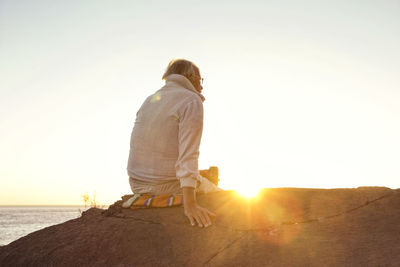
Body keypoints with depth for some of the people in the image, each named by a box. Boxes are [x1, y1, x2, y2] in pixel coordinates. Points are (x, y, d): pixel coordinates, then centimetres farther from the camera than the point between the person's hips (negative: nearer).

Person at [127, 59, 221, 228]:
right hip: (170, 186, -7)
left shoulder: (150, 100, 12)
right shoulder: (192, 101, -12)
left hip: (138, 185, 8)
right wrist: (189, 204, -32)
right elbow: (188, 153, -25)